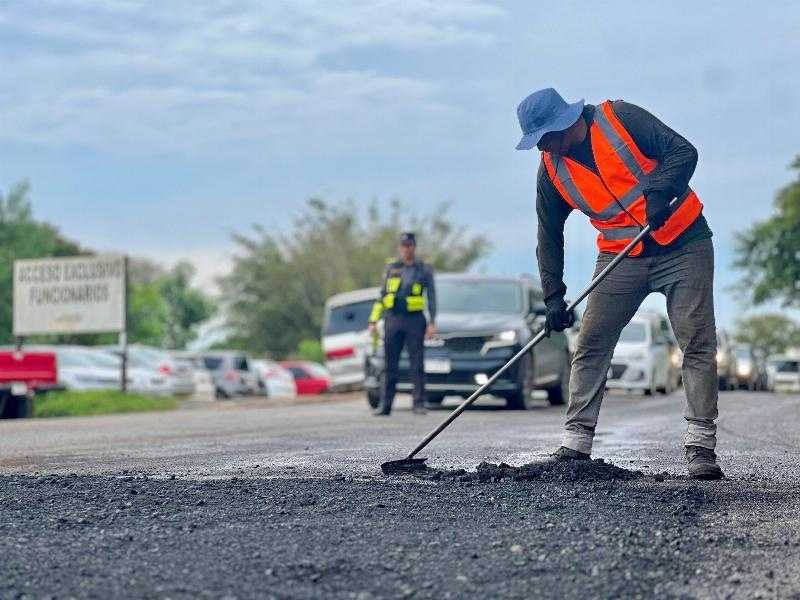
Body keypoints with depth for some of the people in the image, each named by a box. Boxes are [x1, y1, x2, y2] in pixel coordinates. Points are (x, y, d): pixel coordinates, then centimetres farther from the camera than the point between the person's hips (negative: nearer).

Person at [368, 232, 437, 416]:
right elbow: (381, 296, 15)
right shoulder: (391, 268, 11)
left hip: (414, 320, -2)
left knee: (417, 364, -2)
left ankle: (419, 404, 2)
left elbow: (431, 297, 5)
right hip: (392, 319, 2)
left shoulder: (424, 270, 6)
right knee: (389, 365, 3)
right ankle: (385, 405, 6)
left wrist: (432, 323, -4)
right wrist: (374, 320, 8)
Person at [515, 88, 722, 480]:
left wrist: (658, 193, -32)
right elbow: (549, 236, 5)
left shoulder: (618, 118, -13)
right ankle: (576, 444, 0)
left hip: (683, 245, -4)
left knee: (698, 344, -8)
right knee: (591, 346, -4)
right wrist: (553, 296, -2)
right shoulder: (551, 169, 0)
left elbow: (682, 151, -16)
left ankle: (700, 447, -5)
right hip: (620, 257, 4)